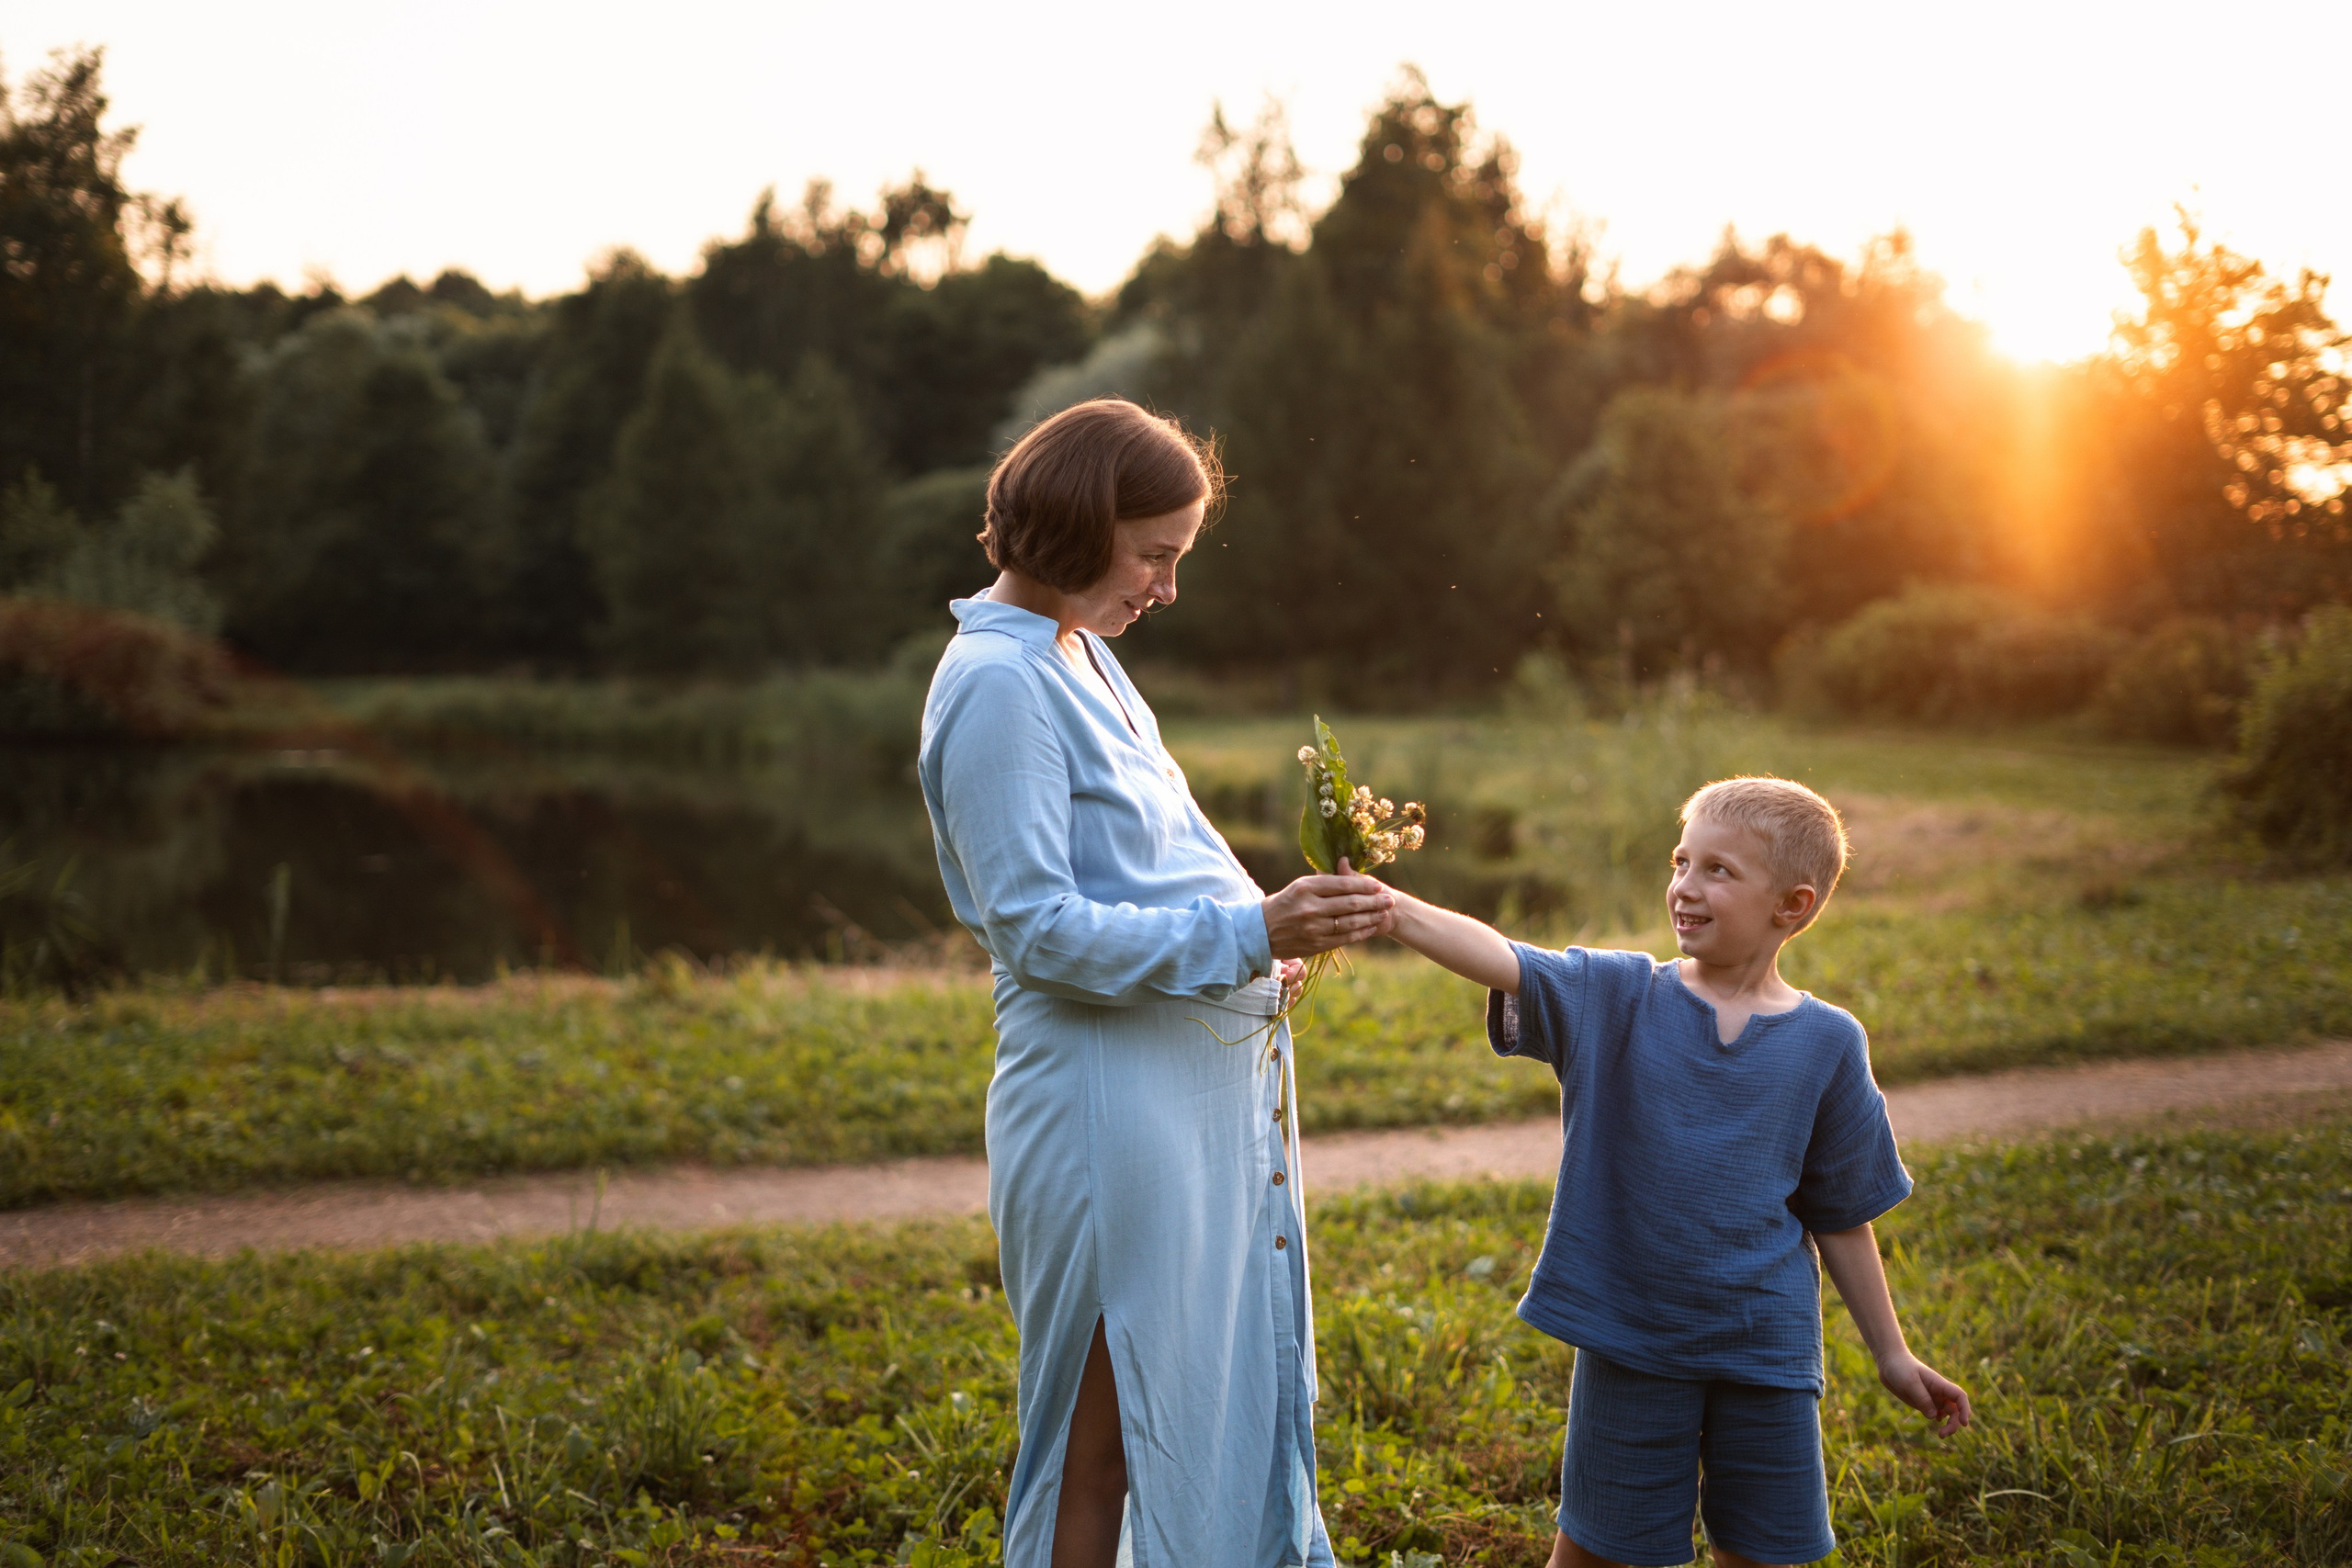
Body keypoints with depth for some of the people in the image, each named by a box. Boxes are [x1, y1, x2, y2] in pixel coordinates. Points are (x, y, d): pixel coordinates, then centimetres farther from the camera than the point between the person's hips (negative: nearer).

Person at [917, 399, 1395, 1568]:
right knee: (1105, 1430, 2)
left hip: (1205, 1078, 10)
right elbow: (1036, 927, -21)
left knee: (1225, 1394, 18)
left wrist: (1273, 929, 9)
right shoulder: (998, 684, -16)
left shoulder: (1079, 653, 13)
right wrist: (1247, 931, -24)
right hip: (1109, 1106, -10)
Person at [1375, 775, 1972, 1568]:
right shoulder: (1617, 999, -5)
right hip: (1628, 1343, 0)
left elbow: (1841, 1214, 6)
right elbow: (1497, 959, -21)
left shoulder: (1827, 1044, -3)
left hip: (1765, 1349, 0)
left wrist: (1891, 1354, 9)